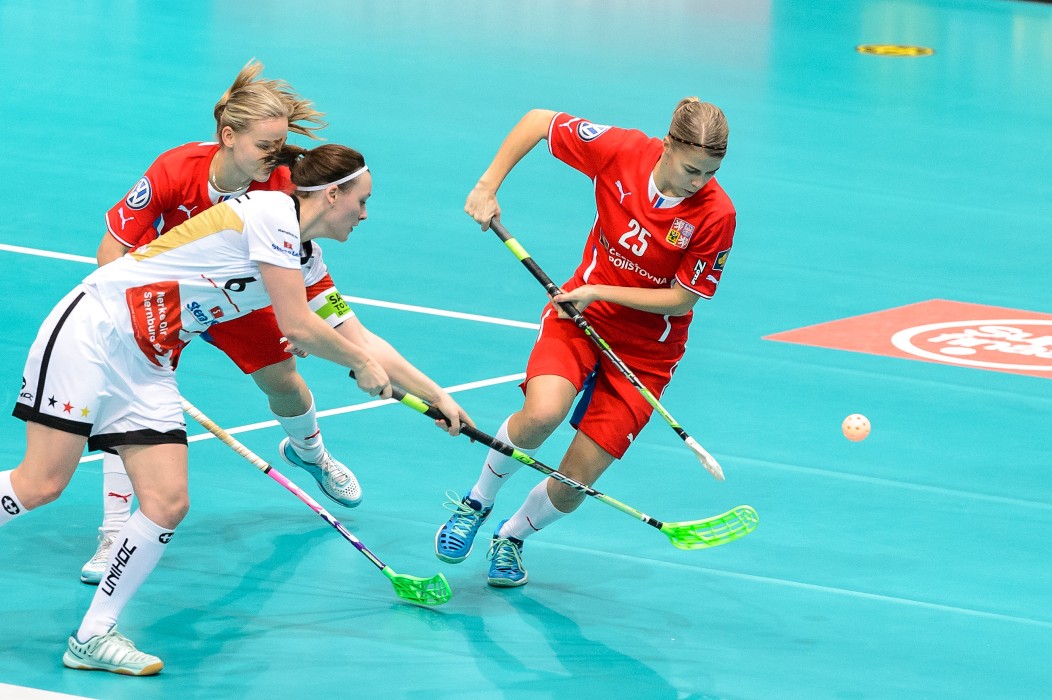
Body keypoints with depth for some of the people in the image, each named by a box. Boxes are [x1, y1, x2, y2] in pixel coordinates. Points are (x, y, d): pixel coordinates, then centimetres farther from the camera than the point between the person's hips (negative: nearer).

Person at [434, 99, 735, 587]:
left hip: (646, 348, 0)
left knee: (573, 486, -4)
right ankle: (477, 502, -2)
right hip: (581, 312, 1)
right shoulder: (620, 150, -18)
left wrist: (600, 292, -20)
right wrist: (487, 186, -11)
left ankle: (513, 536, 29)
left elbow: (682, 300, -14)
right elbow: (539, 121, -5)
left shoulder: (715, 215, -22)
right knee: (542, 413, -30)